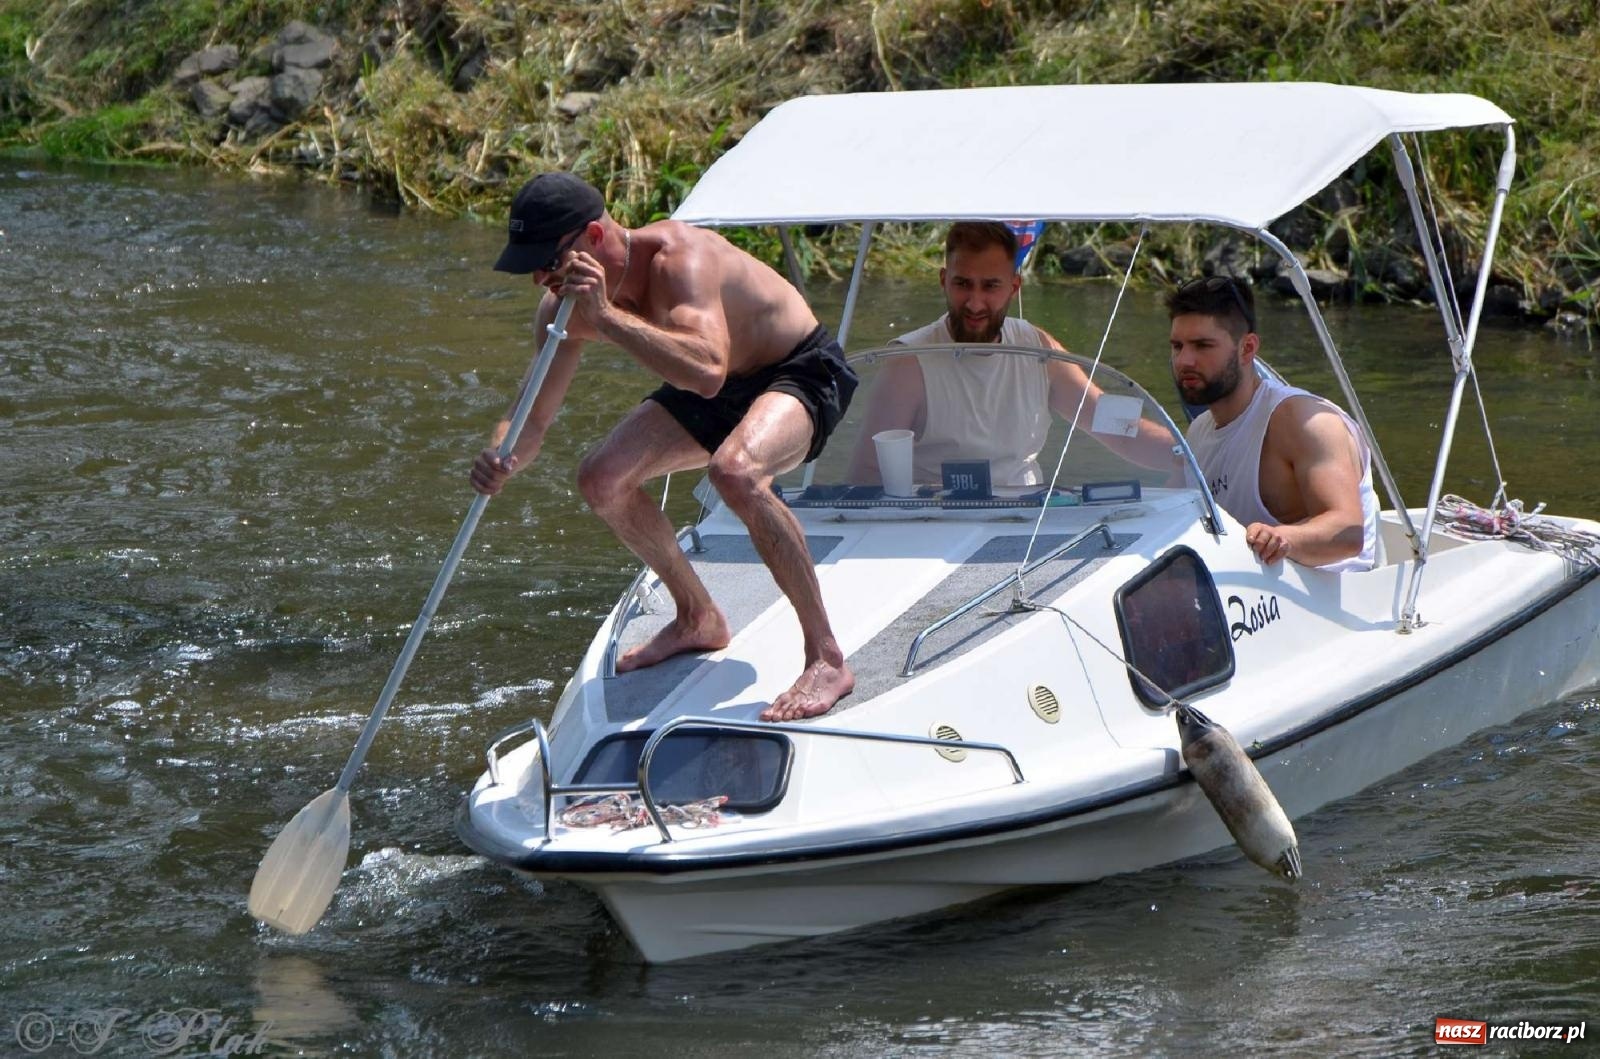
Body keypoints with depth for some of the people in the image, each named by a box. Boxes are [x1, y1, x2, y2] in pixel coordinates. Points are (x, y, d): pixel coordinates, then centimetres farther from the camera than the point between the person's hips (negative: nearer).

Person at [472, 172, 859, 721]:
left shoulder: (679, 257, -35)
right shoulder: (564, 306, -12)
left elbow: (706, 370, -50)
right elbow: (532, 415, -6)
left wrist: (605, 316, -51)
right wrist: (501, 456, -29)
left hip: (802, 372, -8)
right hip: (723, 388, 9)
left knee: (735, 471, -36)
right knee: (602, 479, 0)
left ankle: (827, 659, -25)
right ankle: (699, 620, 23)